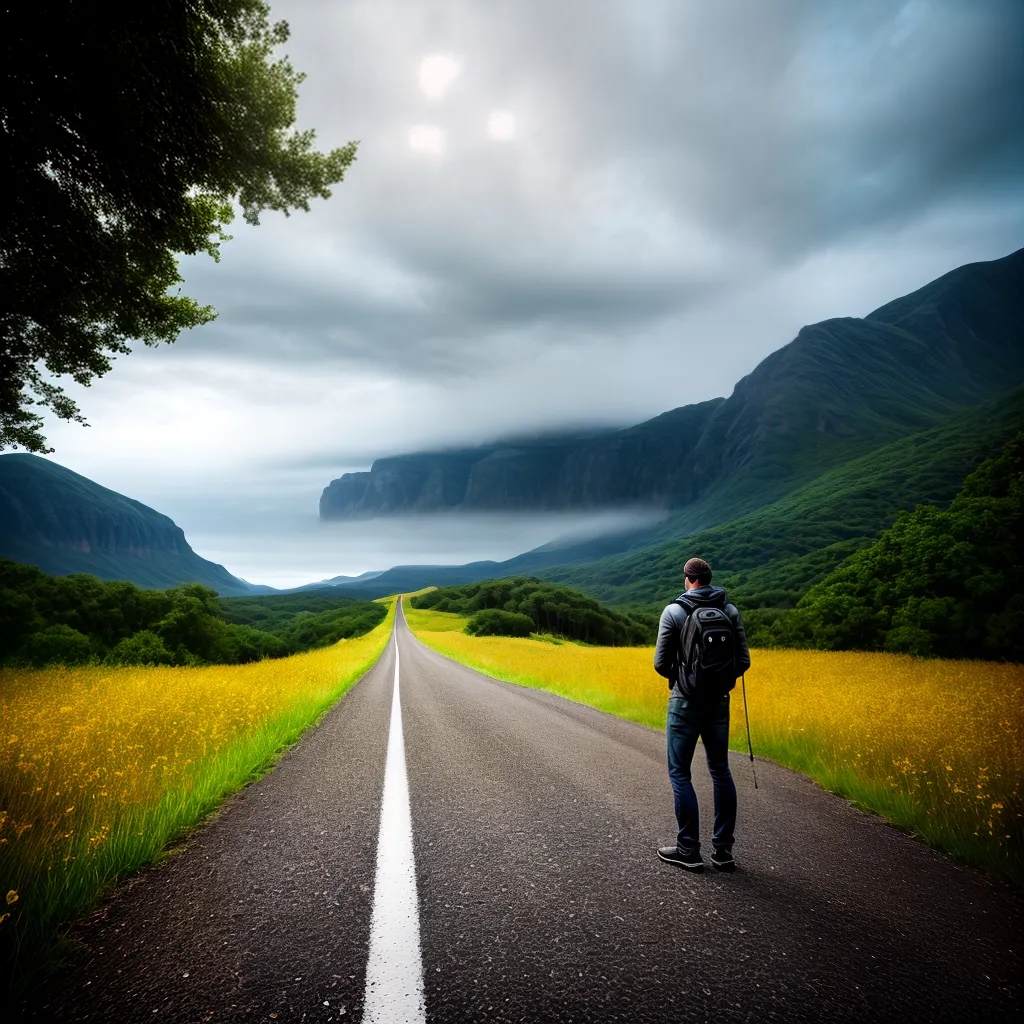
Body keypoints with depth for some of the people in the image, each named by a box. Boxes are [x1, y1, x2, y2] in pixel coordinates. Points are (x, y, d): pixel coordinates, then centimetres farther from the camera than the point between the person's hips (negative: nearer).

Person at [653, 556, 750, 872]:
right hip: (719, 703, 4)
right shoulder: (731, 611, 1)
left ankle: (688, 850, 9)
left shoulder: (674, 612, -9)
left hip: (685, 704, -4)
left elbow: (661, 663, -8)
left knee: (679, 773, 5)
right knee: (720, 772, 15)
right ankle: (724, 850, 18)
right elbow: (743, 661, 1)